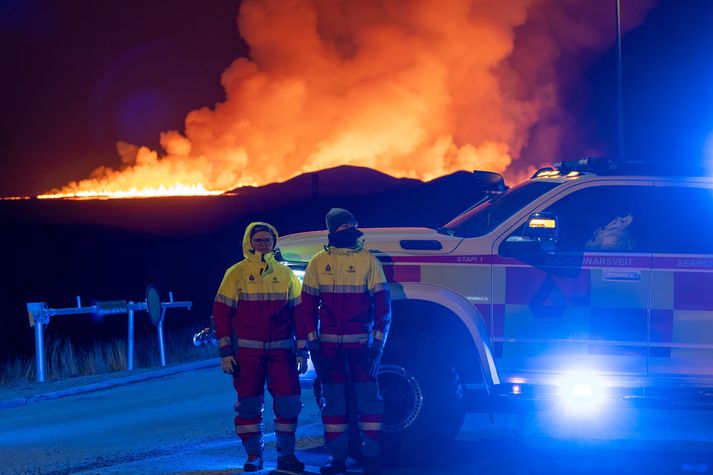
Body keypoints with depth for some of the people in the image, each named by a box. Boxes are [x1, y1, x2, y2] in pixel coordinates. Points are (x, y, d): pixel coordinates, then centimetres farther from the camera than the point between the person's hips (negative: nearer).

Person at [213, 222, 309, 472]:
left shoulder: (285, 274, 8)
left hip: (281, 350, 2)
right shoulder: (236, 274, 1)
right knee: (249, 404, 1)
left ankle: (286, 454, 9)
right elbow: (221, 313, 0)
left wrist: (302, 351, 6)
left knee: (288, 402, -3)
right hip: (247, 351, -2)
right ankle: (253, 455, 12)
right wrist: (225, 352, -5)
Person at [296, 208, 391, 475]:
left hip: (361, 342, -2)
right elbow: (307, 305, 7)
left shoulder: (368, 260, 0)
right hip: (329, 343, 2)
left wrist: (377, 343, -7)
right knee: (333, 400, 6)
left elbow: (382, 303, -1)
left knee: (368, 398, -2)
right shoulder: (319, 263, 5)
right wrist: (310, 342, -1)